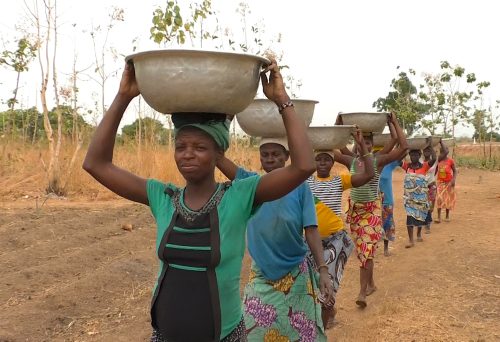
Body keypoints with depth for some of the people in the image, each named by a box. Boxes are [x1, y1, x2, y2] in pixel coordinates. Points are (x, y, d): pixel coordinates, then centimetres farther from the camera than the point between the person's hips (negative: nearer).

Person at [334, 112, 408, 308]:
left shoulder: (378, 161, -8)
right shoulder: (351, 161, 0)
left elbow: (403, 147, -16)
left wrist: (395, 123, -15)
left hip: (372, 210, -4)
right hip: (354, 209, 4)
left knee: (367, 250, -10)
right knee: (361, 250, 13)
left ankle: (362, 292, -6)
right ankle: (370, 284, 31)